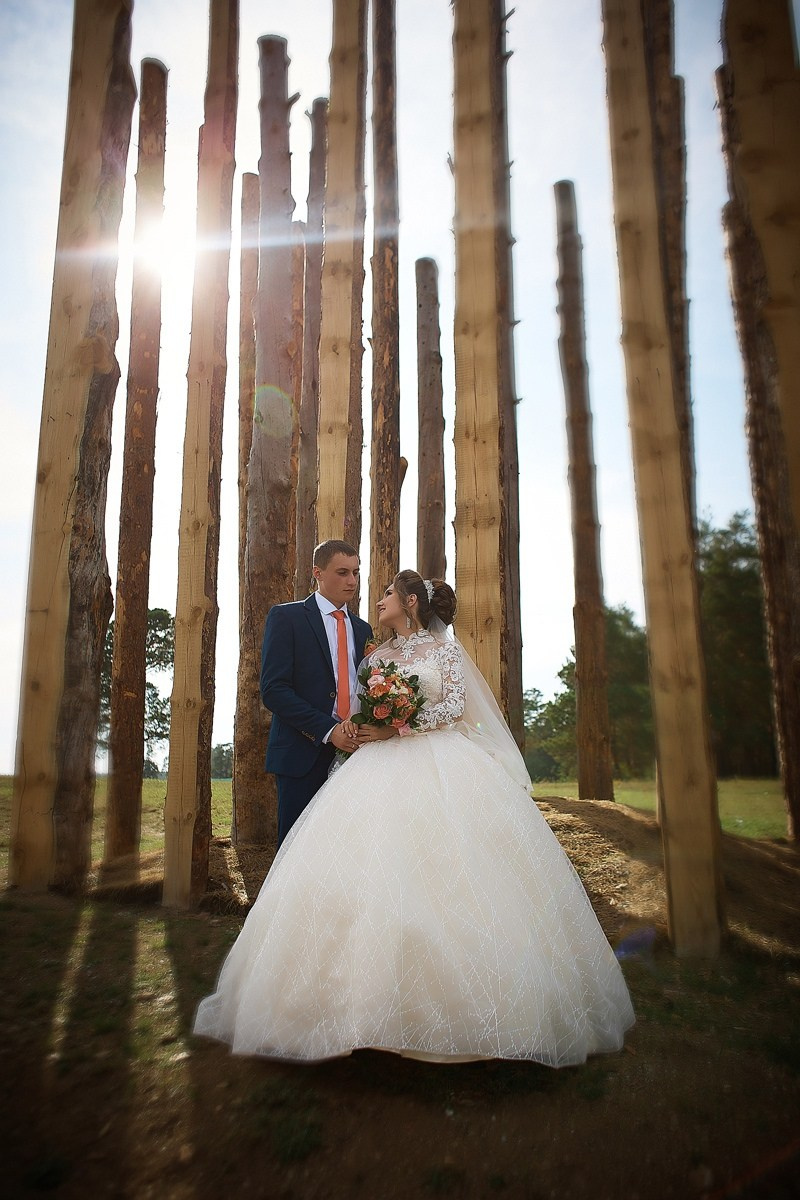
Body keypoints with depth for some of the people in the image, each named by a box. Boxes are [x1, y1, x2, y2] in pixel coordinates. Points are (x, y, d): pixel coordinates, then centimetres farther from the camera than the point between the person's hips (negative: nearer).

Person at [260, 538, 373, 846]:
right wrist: (328, 730, -16)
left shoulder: (362, 629, 17)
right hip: (303, 755, -4)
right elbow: (273, 690, -10)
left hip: (351, 752, 5)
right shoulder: (286, 617, -1)